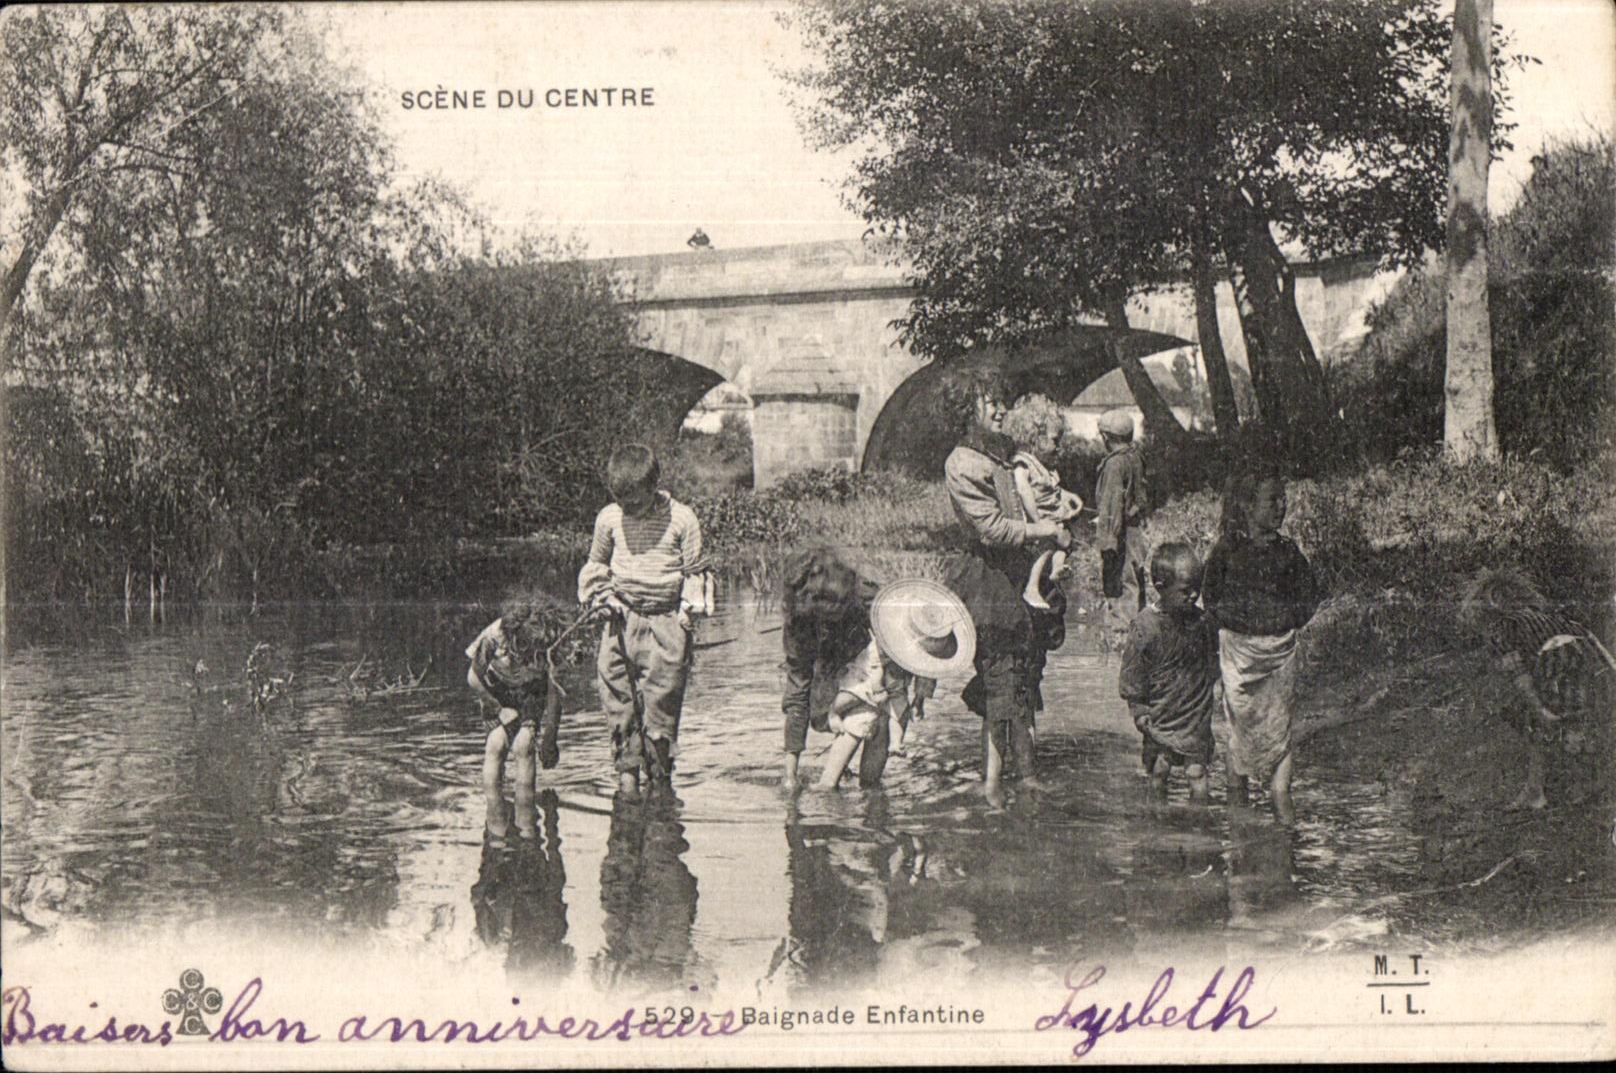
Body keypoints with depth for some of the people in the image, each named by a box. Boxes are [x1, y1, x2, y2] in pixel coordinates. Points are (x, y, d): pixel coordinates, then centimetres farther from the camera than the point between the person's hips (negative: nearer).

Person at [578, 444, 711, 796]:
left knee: (661, 700, -4)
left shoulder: (681, 519, -4)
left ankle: (660, 776, 9)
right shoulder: (609, 518, 4)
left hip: (665, 622, -3)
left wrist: (691, 608, -7)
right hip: (620, 620, 3)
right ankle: (626, 771, 11)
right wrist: (598, 594, 4)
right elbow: (597, 563, 20)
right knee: (617, 699, 0)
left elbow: (694, 570, 4)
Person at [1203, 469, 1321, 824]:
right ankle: (1240, 782, 19)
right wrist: (1234, 618, -8)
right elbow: (1211, 596, -1)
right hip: (1239, 646, -2)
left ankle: (1281, 795, 6)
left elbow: (1310, 593, 9)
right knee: (1241, 715, 4)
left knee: (1278, 720, 2)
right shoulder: (1227, 550, -5)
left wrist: (1290, 618, 0)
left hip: (1280, 646, 2)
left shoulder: (1287, 551, 2)